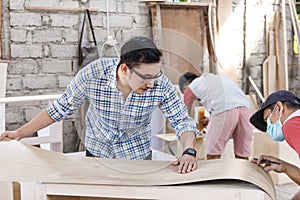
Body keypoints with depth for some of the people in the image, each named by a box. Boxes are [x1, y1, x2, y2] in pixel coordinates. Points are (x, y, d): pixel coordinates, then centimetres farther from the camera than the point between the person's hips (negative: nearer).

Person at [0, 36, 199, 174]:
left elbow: (183, 120, -18)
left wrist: (189, 151, -37)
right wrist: (20, 133, -13)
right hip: (97, 151, 0)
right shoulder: (92, 74, -29)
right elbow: (62, 107, -14)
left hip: (138, 155, 0)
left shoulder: (160, 84, -27)